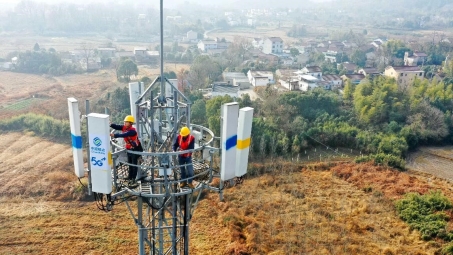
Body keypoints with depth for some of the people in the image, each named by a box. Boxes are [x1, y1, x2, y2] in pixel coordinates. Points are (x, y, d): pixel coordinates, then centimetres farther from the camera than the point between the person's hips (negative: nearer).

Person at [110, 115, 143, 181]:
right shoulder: (124, 127, -3)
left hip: (136, 149, -8)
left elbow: (124, 135, -41)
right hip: (129, 149, 8)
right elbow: (116, 127, -14)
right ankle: (130, 176, 30)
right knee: (129, 163, 17)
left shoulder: (132, 131, -28)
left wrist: (114, 135, -49)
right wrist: (111, 125, -34)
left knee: (134, 163, 0)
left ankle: (134, 177, 12)